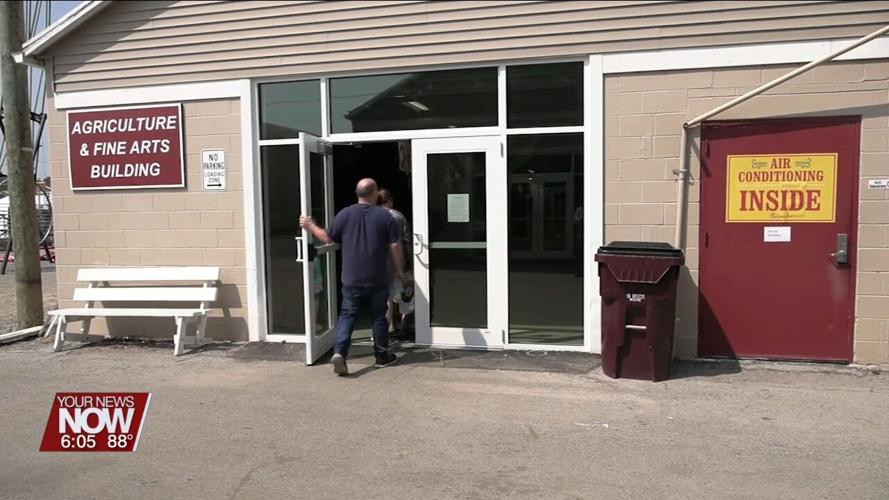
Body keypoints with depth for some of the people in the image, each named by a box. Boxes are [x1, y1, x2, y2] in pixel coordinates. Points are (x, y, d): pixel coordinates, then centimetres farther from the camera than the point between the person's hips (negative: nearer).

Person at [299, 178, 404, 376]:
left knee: (347, 315, 6)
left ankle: (339, 351, -11)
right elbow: (395, 246, -5)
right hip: (377, 280, -1)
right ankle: (382, 356, 21)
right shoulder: (384, 215, -5)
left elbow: (328, 238, 6)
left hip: (352, 279, 1)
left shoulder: (345, 214, -1)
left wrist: (311, 226, 22)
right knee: (379, 317, 11)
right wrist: (399, 269, 8)